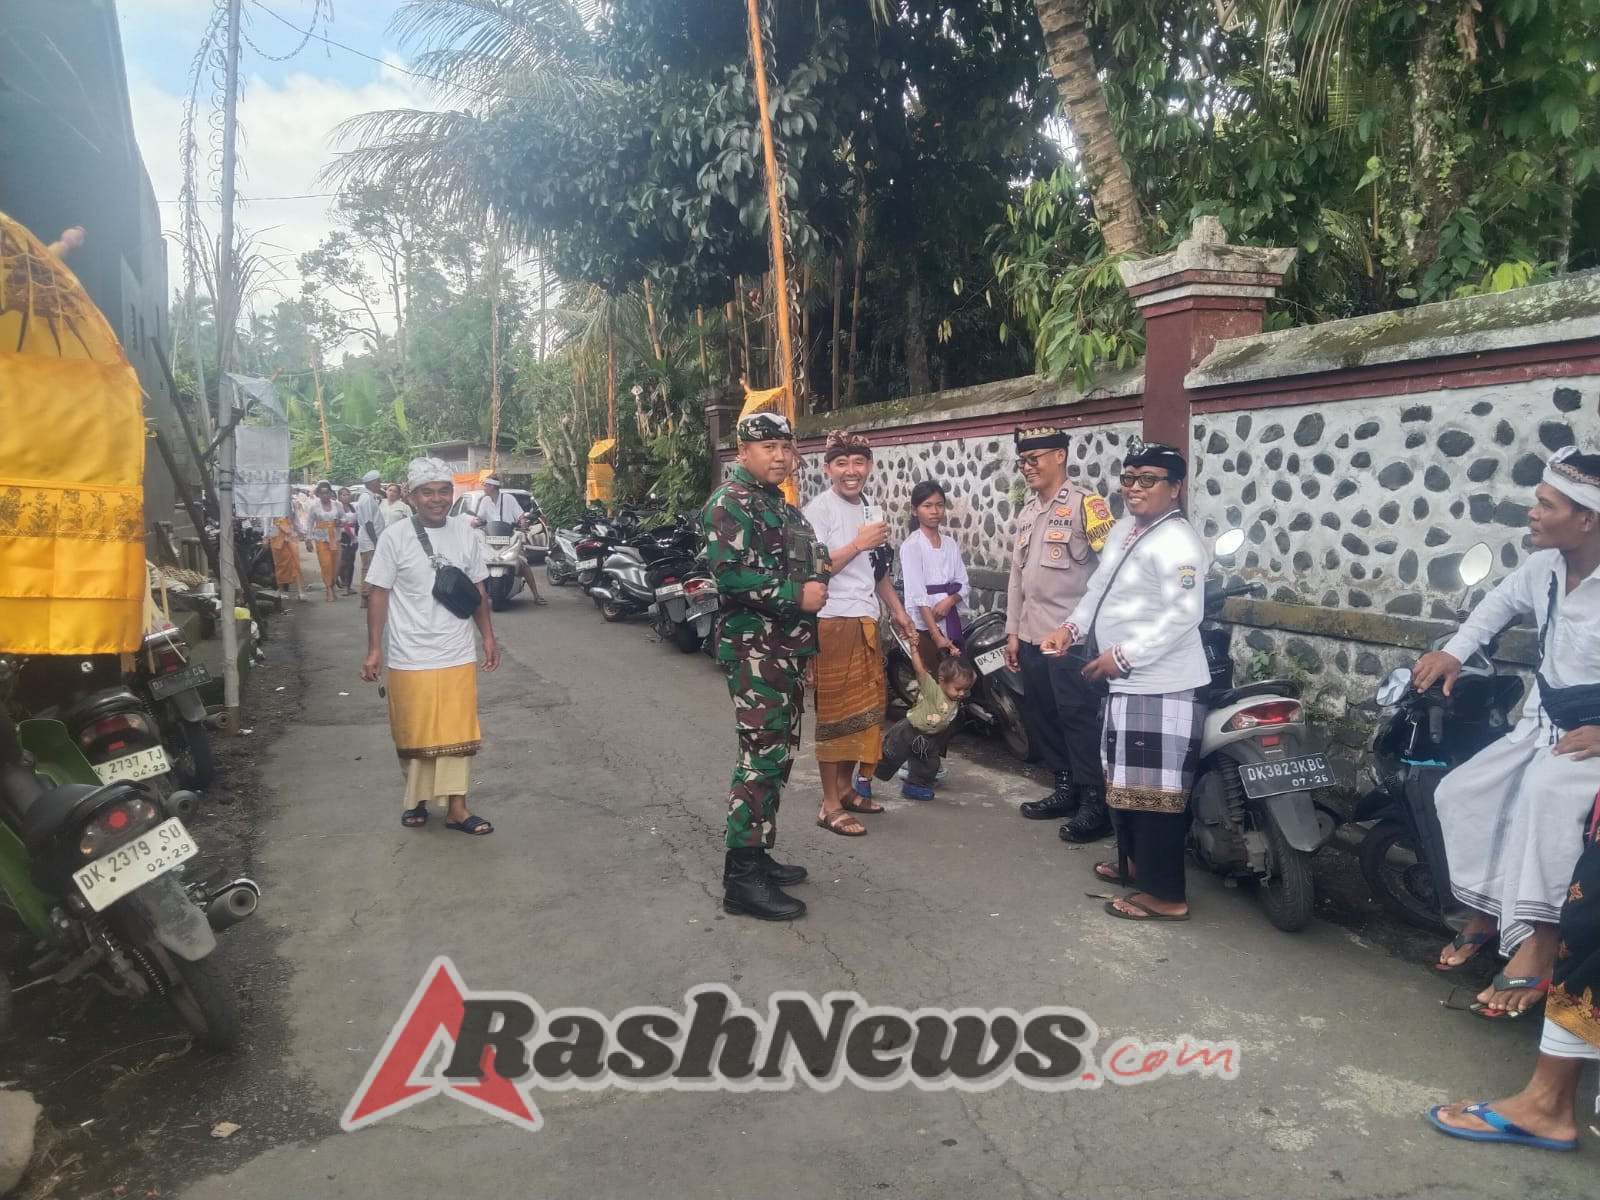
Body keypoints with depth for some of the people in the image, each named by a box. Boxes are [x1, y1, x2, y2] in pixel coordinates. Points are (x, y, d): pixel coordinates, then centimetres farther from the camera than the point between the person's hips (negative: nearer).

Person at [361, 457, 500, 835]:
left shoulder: (466, 534, 3)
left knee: (459, 732, 5)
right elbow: (380, 594, -4)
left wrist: (488, 637, 10)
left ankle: (456, 806, 14)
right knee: (413, 734, 10)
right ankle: (416, 798, 29)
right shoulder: (395, 538, -7)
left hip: (458, 656, 3)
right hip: (409, 658, -2)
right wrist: (374, 649, -6)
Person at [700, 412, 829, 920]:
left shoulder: (781, 504, 19)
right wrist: (797, 594, -20)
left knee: (779, 753, 14)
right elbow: (730, 574, -24)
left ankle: (756, 856, 25)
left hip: (788, 647, 10)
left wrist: (818, 577, 9)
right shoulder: (730, 503, -12)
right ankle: (743, 879, -4)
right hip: (754, 650, -10)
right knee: (761, 757, -10)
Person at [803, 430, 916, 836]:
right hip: (832, 624, -8)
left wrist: (897, 610, 20)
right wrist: (858, 544, -20)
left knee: (866, 708, 14)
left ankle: (847, 787, 28)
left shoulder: (873, 511, 14)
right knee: (835, 712, -4)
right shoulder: (818, 510, -12)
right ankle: (830, 806, 4)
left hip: (866, 623, 8)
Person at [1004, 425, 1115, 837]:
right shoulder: (1027, 513, 16)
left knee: (1079, 719, -3)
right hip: (1032, 638, 8)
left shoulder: (1085, 505, -9)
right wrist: (1013, 631, 17)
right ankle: (1066, 788, 27)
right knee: (1041, 718, 14)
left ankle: (1095, 802, 7)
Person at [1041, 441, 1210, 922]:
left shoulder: (1176, 541, -18)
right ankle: (1134, 862, 38)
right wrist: (1072, 627, 5)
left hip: (1162, 687, -11)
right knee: (1125, 781, 22)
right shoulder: (1123, 529, 13)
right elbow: (1100, 587, 21)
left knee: (1154, 790, -5)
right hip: (1127, 682, 11)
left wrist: (1123, 656, -25)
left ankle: (1165, 895, 5)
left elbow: (1184, 615, -25)